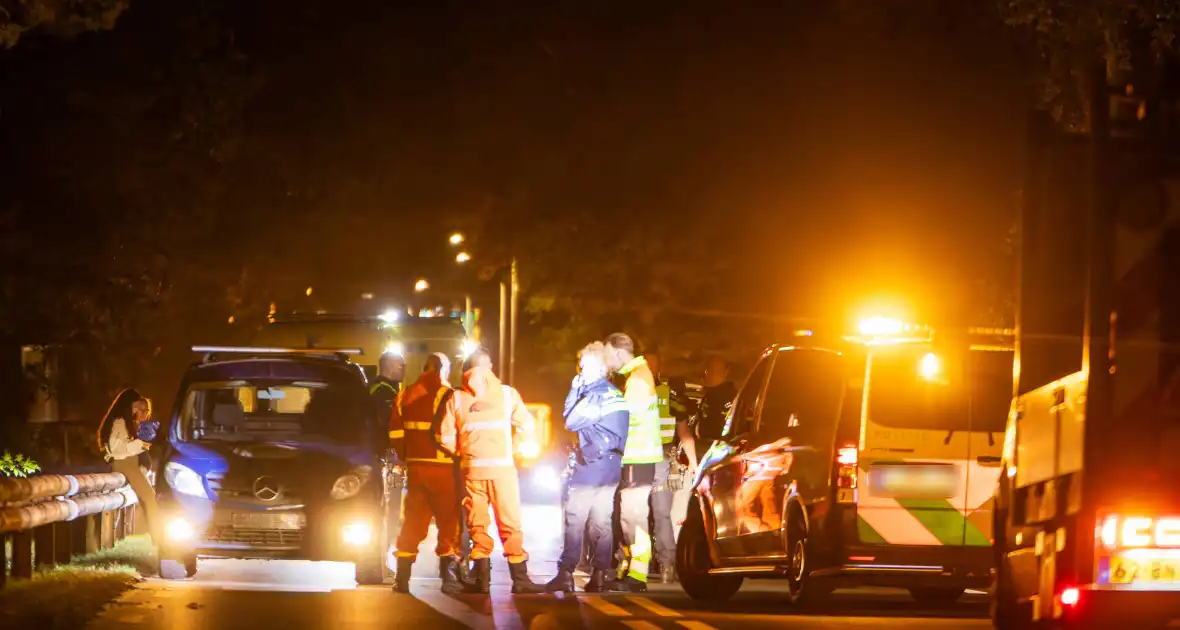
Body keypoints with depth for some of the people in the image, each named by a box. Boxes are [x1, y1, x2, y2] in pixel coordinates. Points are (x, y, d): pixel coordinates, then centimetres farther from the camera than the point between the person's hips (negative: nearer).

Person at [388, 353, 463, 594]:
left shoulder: (406, 396, 8)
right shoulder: (445, 395, -10)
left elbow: (396, 434, 6)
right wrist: (456, 458, 0)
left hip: (415, 466, 5)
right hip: (442, 468, -5)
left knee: (413, 524, 12)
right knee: (449, 523, 1)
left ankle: (402, 578, 12)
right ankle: (449, 577, -4)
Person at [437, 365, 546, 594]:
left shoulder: (457, 398, 4)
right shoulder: (507, 393, 3)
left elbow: (445, 437, 0)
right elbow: (527, 427, 0)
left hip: (471, 469, 1)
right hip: (503, 468, -1)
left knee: (477, 525, 8)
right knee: (510, 524, 3)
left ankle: (482, 578, 4)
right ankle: (520, 579, 2)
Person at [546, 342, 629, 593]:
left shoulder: (596, 396, -13)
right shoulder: (615, 394, 16)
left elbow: (570, 421, -12)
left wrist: (574, 391, -6)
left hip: (589, 468, -9)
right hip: (611, 470, 9)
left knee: (574, 521, -6)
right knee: (602, 522, 7)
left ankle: (566, 574, -8)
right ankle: (600, 575, 5)